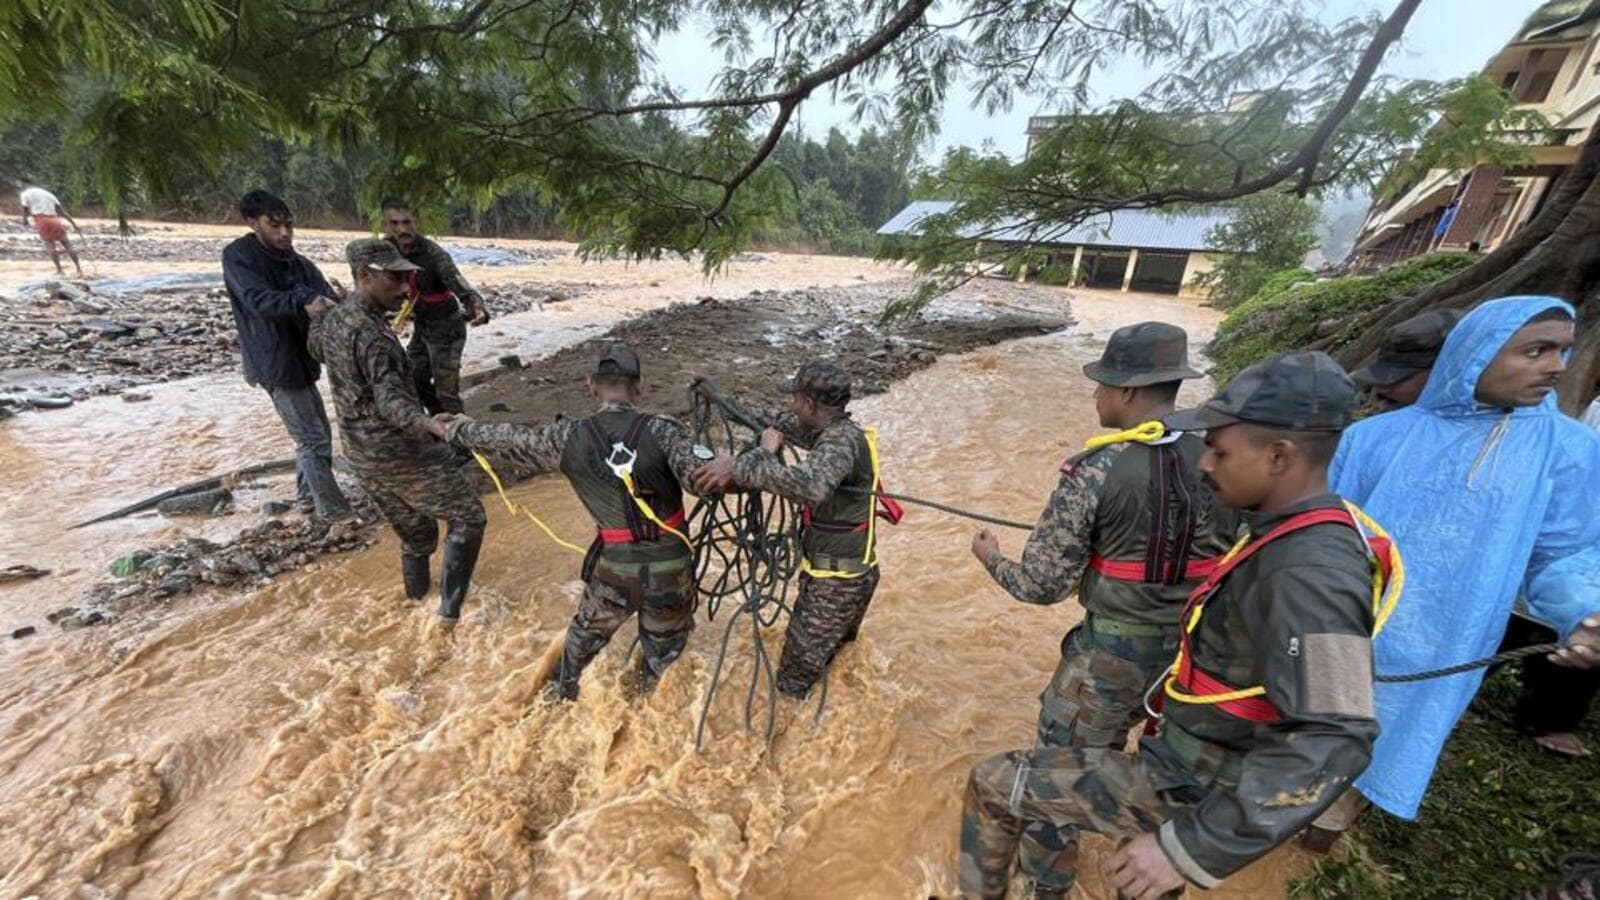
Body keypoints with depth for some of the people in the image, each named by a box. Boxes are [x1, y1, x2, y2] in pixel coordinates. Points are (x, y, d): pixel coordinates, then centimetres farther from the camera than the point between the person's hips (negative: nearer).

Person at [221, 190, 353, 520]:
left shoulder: (300, 263, 8)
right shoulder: (237, 256, -10)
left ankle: (309, 496, 31)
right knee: (313, 440, -6)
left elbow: (328, 301, -6)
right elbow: (258, 299, -26)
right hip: (275, 364, -7)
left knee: (315, 435, 16)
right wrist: (302, 303, -44)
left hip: (302, 360, 7)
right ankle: (331, 508, 5)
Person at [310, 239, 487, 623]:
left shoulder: (330, 321, 6)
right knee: (468, 518, 4)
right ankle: (451, 606, 2)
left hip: (362, 458, 9)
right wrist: (430, 425, -55)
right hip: (404, 454, -9)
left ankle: (417, 591, 42)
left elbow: (315, 346, 31)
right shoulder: (372, 334, -23)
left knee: (414, 533, 25)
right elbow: (391, 401, -37)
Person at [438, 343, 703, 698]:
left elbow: (509, 439, 7)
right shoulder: (662, 431, -17)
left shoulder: (569, 438, -8)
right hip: (671, 567, -2)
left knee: (587, 632, 32)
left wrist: (457, 429, 24)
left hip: (614, 567, 2)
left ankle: (563, 693, 56)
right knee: (665, 645, 26)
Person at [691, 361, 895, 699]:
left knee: (796, 677, 8)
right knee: (837, 651, 29)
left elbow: (811, 485, -48)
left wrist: (738, 466, -44)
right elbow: (778, 422, 15)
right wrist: (723, 399, 17)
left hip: (838, 580, -9)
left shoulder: (842, 440, -27)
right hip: (845, 572, 10)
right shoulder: (830, 430, 2)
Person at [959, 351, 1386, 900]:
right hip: (1193, 765, 9)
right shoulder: (1299, 538, 2)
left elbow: (1330, 744, -34)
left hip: (1192, 789, -9)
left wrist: (1194, 847, -33)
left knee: (992, 786, -4)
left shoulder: (1310, 572, -29)